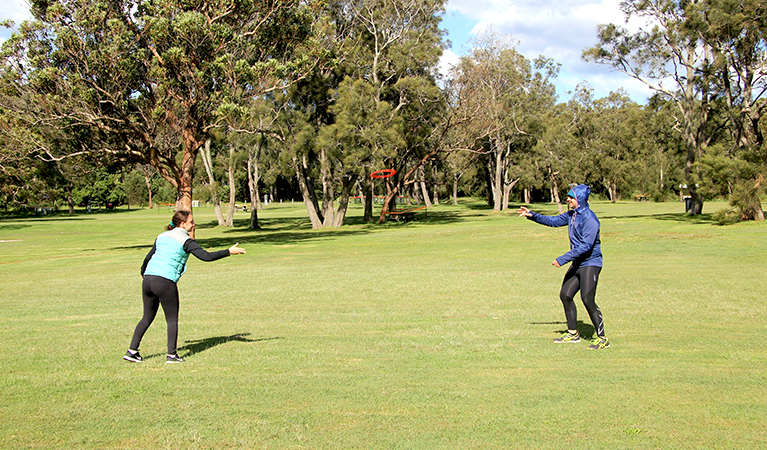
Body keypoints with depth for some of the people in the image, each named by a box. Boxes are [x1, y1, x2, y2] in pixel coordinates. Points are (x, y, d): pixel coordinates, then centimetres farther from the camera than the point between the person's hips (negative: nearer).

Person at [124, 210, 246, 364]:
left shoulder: (162, 237, 18)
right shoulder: (186, 241, -2)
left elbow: (148, 257, 27)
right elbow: (206, 256, -12)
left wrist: (143, 273, 45)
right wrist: (228, 251, -7)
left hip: (148, 280, 7)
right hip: (165, 282, -7)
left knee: (147, 317, 17)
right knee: (172, 319, 6)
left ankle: (132, 351, 16)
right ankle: (172, 355, 5)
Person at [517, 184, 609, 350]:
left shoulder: (589, 219, -19)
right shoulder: (572, 215, 9)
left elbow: (585, 246, -26)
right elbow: (553, 221, 22)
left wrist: (563, 259, -27)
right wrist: (532, 215, 12)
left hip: (590, 263, -9)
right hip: (577, 263, 9)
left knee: (587, 299, -16)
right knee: (565, 295, 10)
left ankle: (602, 338, -5)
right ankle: (573, 334, 22)